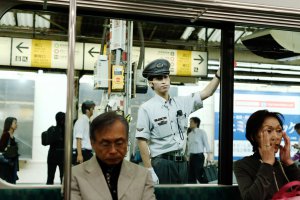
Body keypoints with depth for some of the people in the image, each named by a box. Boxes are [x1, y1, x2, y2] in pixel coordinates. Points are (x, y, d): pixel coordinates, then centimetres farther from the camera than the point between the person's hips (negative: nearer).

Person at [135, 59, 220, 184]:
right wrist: (149, 171, -14)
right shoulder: (146, 108, -7)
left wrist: (220, 73, -6)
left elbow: (206, 93, 7)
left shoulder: (182, 102, 9)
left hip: (182, 162, 5)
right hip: (162, 163, -5)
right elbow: (142, 141, -10)